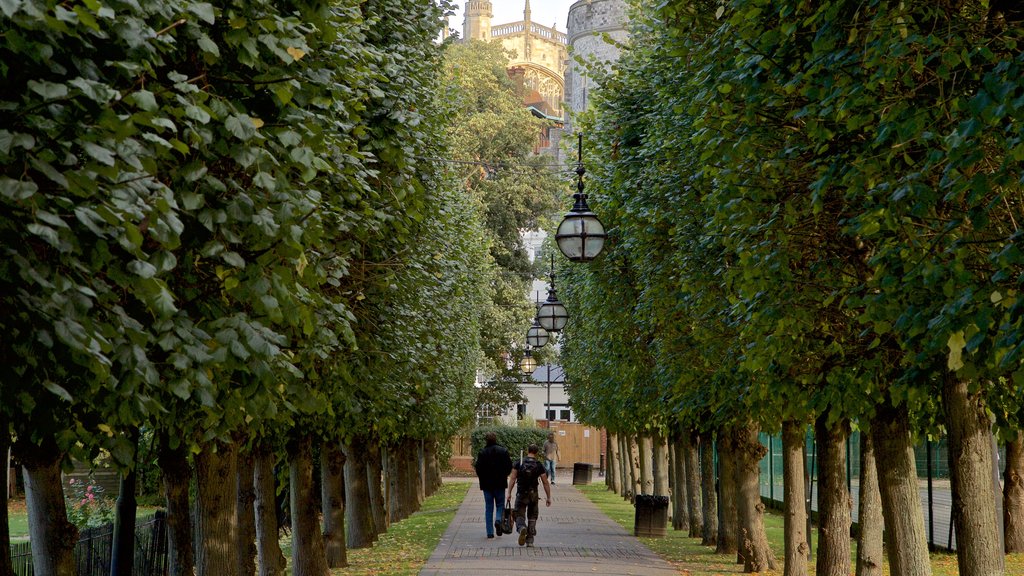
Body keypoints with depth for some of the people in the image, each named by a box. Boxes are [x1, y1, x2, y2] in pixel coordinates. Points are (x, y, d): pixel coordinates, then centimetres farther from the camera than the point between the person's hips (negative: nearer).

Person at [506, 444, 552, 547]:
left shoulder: (519, 463, 0)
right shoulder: (539, 465, -1)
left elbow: (512, 479, -5)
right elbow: (545, 483, -1)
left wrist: (509, 493, -2)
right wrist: (548, 498, 6)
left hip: (521, 494, -1)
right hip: (533, 494, 1)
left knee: (520, 516, 5)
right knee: (532, 517, 14)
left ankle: (522, 528, -28)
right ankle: (530, 541, 10)